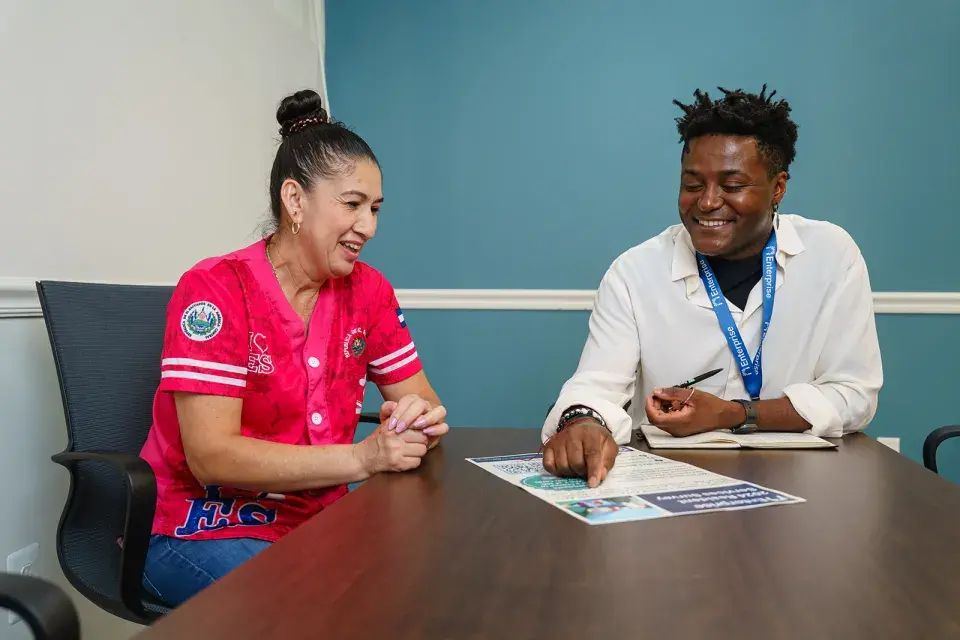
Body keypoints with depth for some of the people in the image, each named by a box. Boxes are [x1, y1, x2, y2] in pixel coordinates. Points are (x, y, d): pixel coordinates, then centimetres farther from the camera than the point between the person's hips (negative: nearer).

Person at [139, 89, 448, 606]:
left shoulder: (369, 291, 1)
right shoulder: (214, 290, -14)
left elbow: (425, 403, 4)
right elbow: (210, 456, -21)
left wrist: (420, 422, -22)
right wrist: (362, 458, -30)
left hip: (317, 519, 5)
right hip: (202, 529, -5)